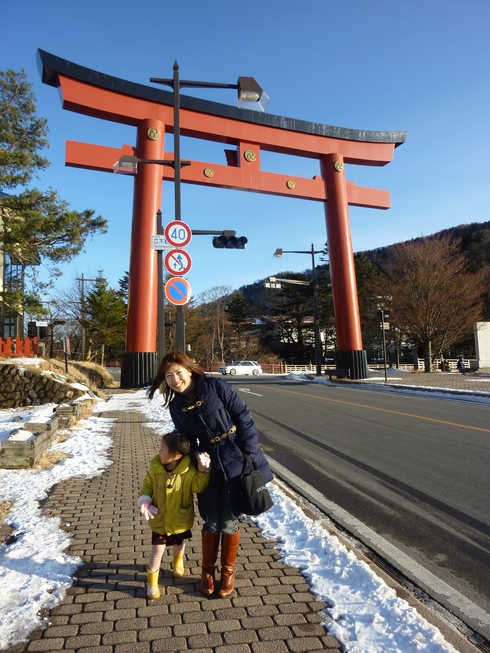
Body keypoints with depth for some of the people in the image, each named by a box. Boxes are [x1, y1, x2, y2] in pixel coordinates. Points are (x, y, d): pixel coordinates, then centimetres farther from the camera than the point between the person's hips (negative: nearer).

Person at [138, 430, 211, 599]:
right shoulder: (155, 466, -16)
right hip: (159, 520, 0)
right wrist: (144, 500, -17)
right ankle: (152, 582, 29)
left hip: (181, 520, 0)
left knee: (179, 544, 26)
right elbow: (147, 483, -2)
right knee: (157, 550, 4)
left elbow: (198, 487, -20)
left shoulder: (189, 471, -25)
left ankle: (178, 561, 60)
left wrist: (203, 471, -34)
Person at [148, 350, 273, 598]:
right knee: (211, 522, 12)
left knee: (229, 522, 8)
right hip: (209, 466, 3)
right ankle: (207, 570, 38)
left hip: (236, 461, -3)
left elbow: (243, 416, -10)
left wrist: (249, 454, -11)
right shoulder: (176, 406, 2)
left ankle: (228, 571, 33)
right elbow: (186, 438, 12)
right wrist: (197, 455, -8)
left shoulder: (215, 386, -13)